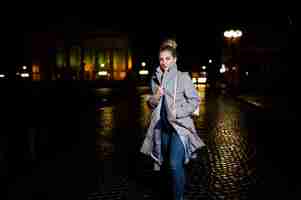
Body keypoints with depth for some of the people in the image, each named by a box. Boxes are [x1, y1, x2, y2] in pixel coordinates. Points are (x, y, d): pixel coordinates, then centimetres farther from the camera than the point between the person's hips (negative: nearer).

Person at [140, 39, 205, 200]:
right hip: (162, 126, 5)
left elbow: (195, 100, -6)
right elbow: (151, 104, 13)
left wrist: (177, 112, -17)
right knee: (167, 163, 15)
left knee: (175, 164, -14)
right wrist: (155, 97, -9)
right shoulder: (155, 79, 6)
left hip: (180, 125, -5)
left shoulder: (183, 77, -6)